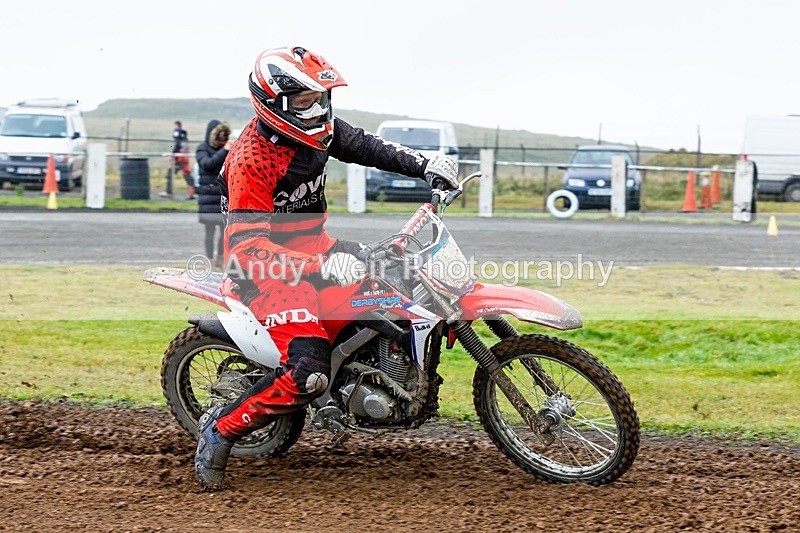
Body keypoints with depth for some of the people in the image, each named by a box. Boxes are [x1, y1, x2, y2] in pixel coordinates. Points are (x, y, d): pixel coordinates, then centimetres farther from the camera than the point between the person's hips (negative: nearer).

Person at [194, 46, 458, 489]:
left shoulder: (317, 128, -2)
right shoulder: (251, 161, -25)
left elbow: (362, 146, 13)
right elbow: (247, 242, -29)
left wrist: (425, 165, -3)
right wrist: (321, 264, -39)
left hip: (312, 244, 9)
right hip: (267, 263, -9)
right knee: (307, 373, -25)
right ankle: (220, 430, -8)